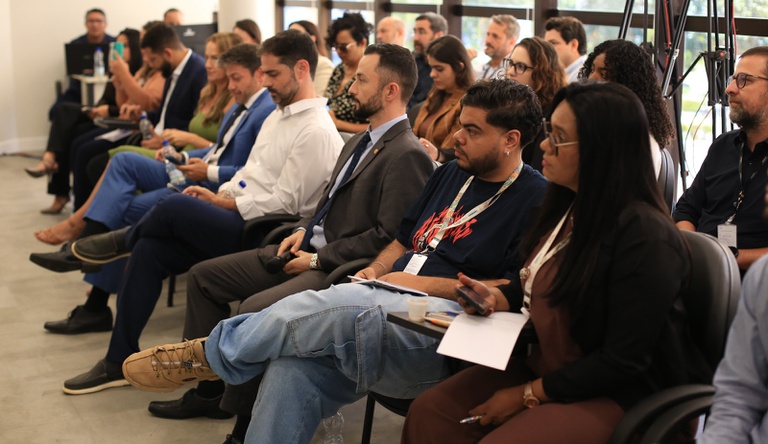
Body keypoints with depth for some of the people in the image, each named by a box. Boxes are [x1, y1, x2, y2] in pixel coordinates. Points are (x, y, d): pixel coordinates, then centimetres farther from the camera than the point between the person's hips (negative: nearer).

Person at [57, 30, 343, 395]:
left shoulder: (316, 131, -15)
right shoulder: (279, 115, 17)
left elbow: (282, 203, -19)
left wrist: (219, 203, -11)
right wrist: (221, 193, 2)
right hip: (243, 223, 9)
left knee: (174, 207, -25)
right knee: (150, 250, -6)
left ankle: (124, 240, 12)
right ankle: (119, 360, 2)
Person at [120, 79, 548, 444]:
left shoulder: (535, 198, -2)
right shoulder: (453, 173, 22)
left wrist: (429, 283, -11)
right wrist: (376, 269, 7)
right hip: (386, 302, 7)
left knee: (314, 310, -29)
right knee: (292, 365, -23)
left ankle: (209, 354, -5)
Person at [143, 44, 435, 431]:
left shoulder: (407, 155, -16)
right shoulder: (360, 142, 15)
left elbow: (388, 237, -21)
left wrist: (318, 259, -16)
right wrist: (303, 231, 5)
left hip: (339, 268, -10)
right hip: (311, 249, 10)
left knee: (254, 309, -31)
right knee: (202, 276, 9)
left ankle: (245, 422, -11)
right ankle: (209, 388, 16)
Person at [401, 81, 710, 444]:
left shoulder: (645, 237, -23)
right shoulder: (567, 205, 3)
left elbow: (623, 362, -23)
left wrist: (528, 394, -17)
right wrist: (498, 298, -1)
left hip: (615, 394, -8)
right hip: (543, 365, 8)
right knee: (428, 412, -6)